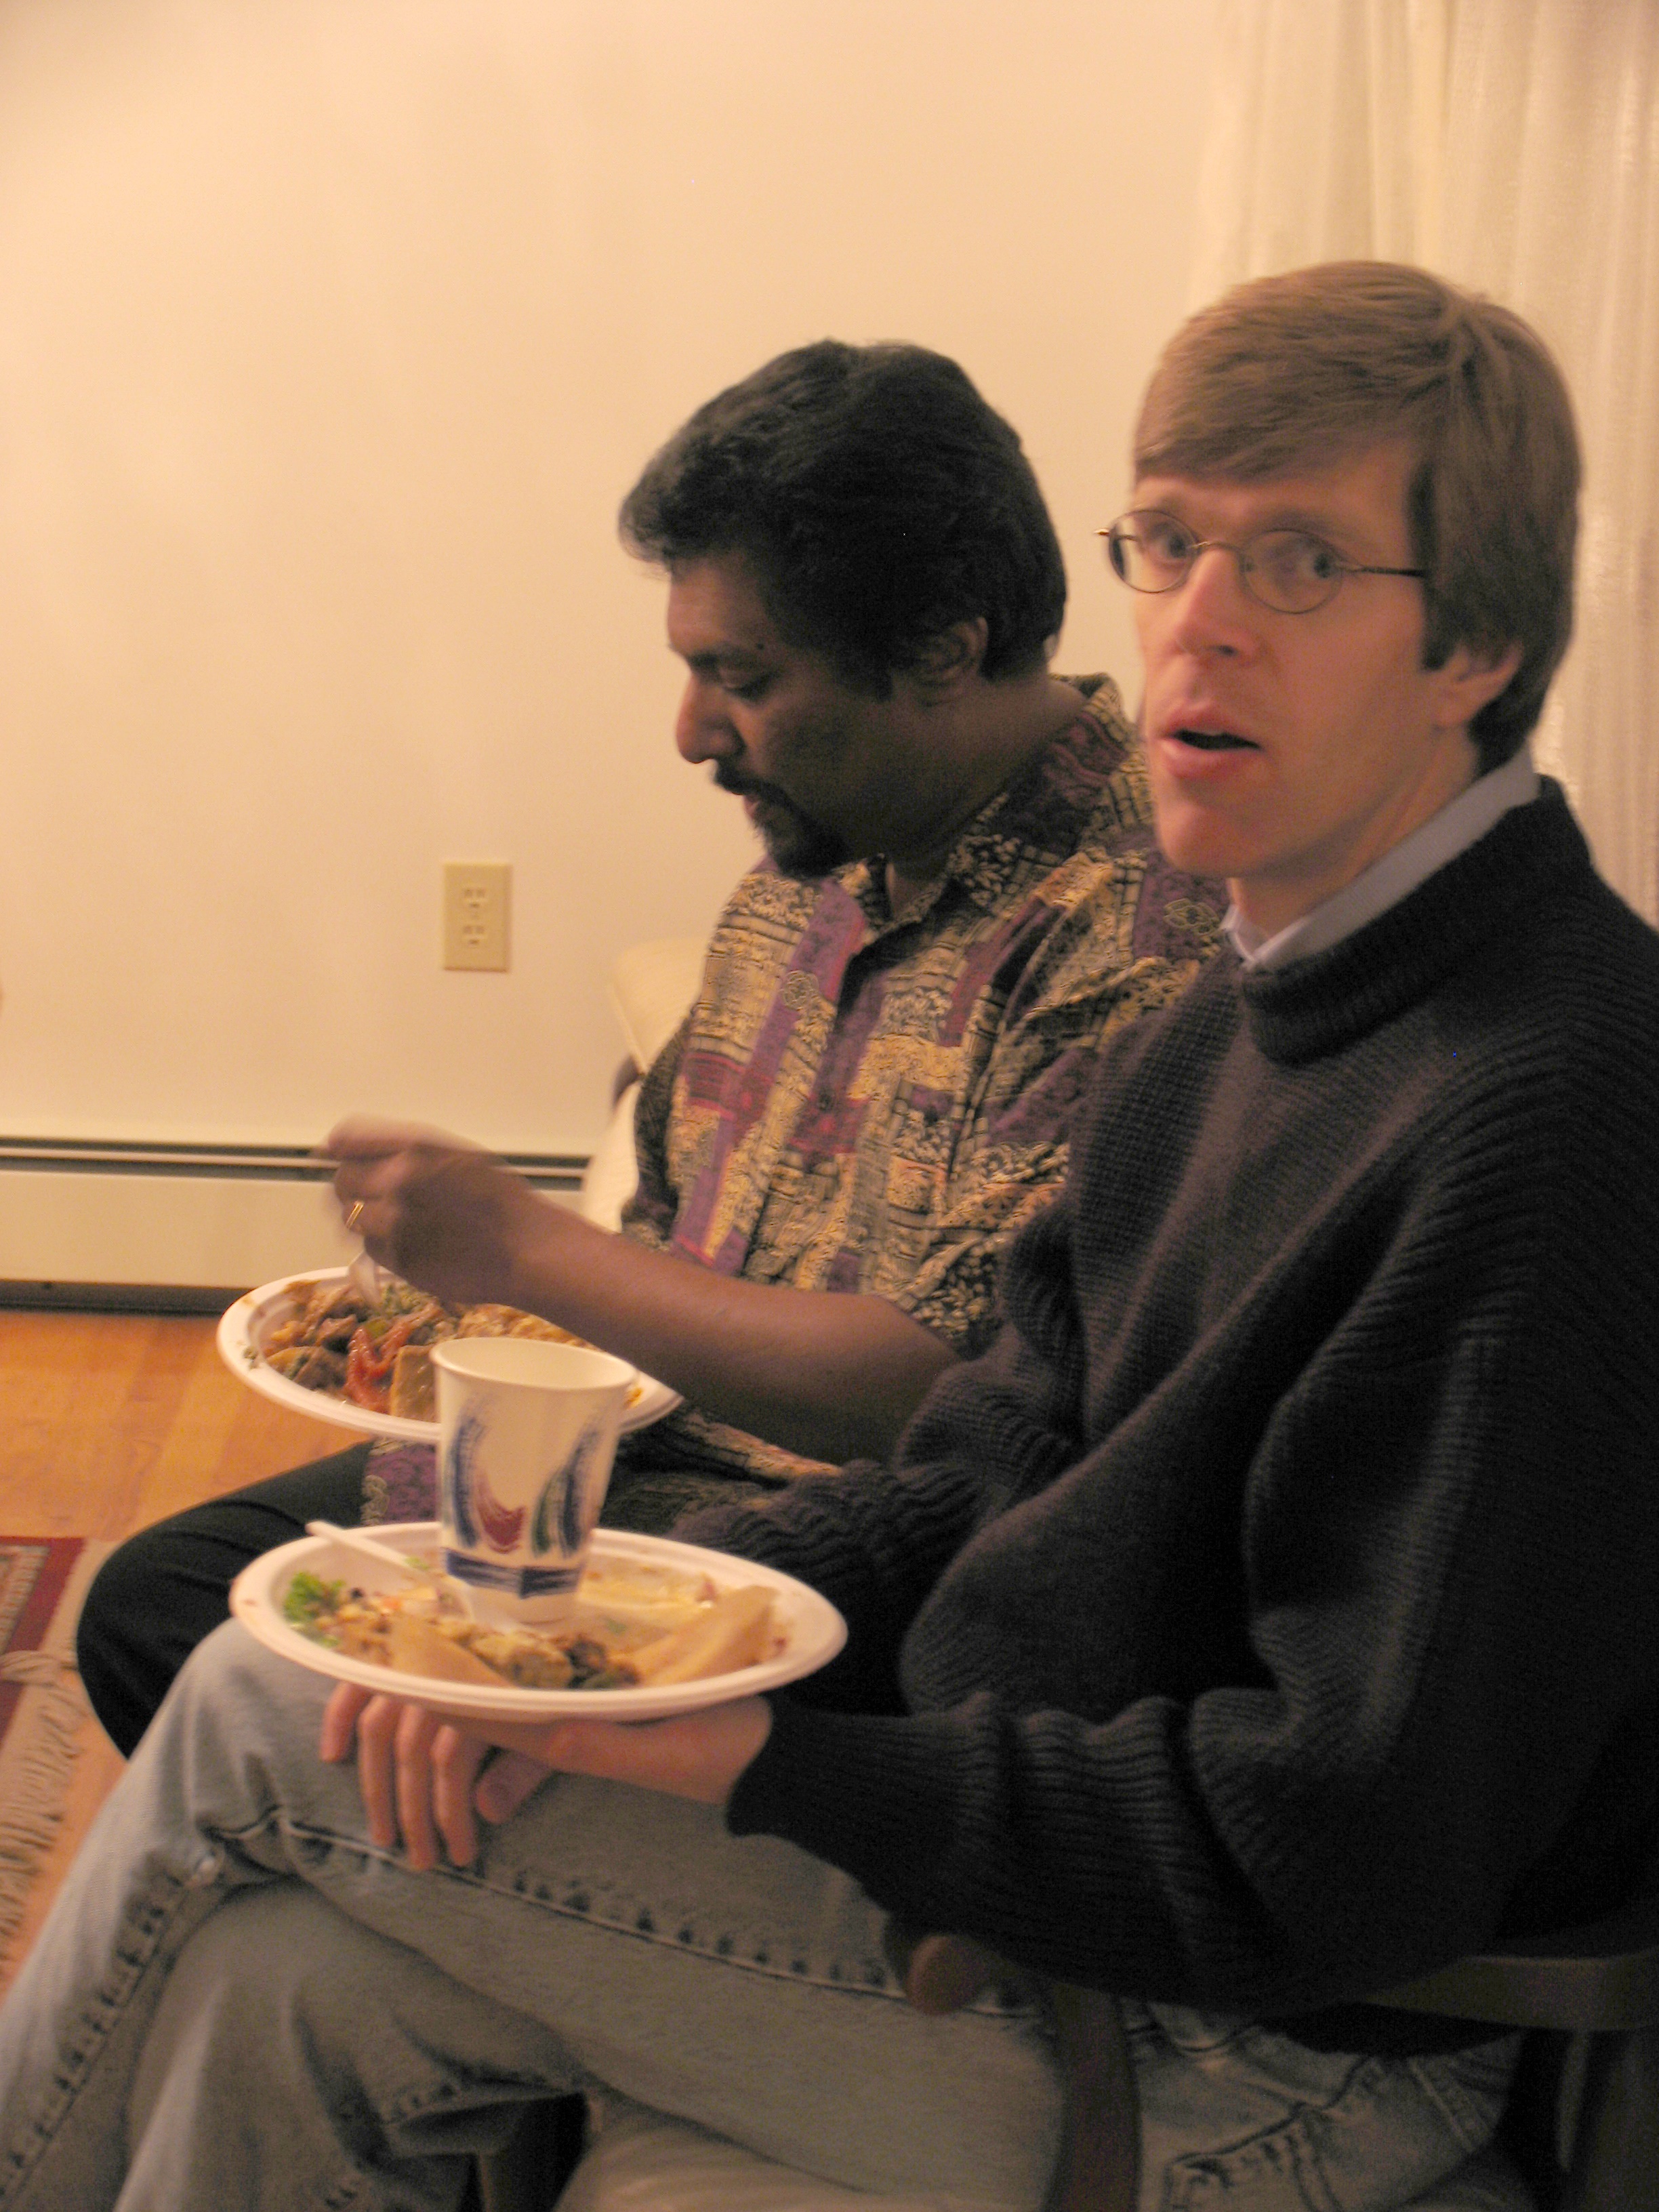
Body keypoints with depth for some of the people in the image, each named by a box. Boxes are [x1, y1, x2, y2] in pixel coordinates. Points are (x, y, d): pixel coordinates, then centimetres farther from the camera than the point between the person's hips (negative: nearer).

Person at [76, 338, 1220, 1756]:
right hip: (656, 1440, 9)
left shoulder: (1134, 934, -21)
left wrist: (532, 1250, -19)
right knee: (156, 1599, 5)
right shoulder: (818, 858, 10)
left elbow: (948, 1394, -27)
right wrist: (459, 1279, 2)